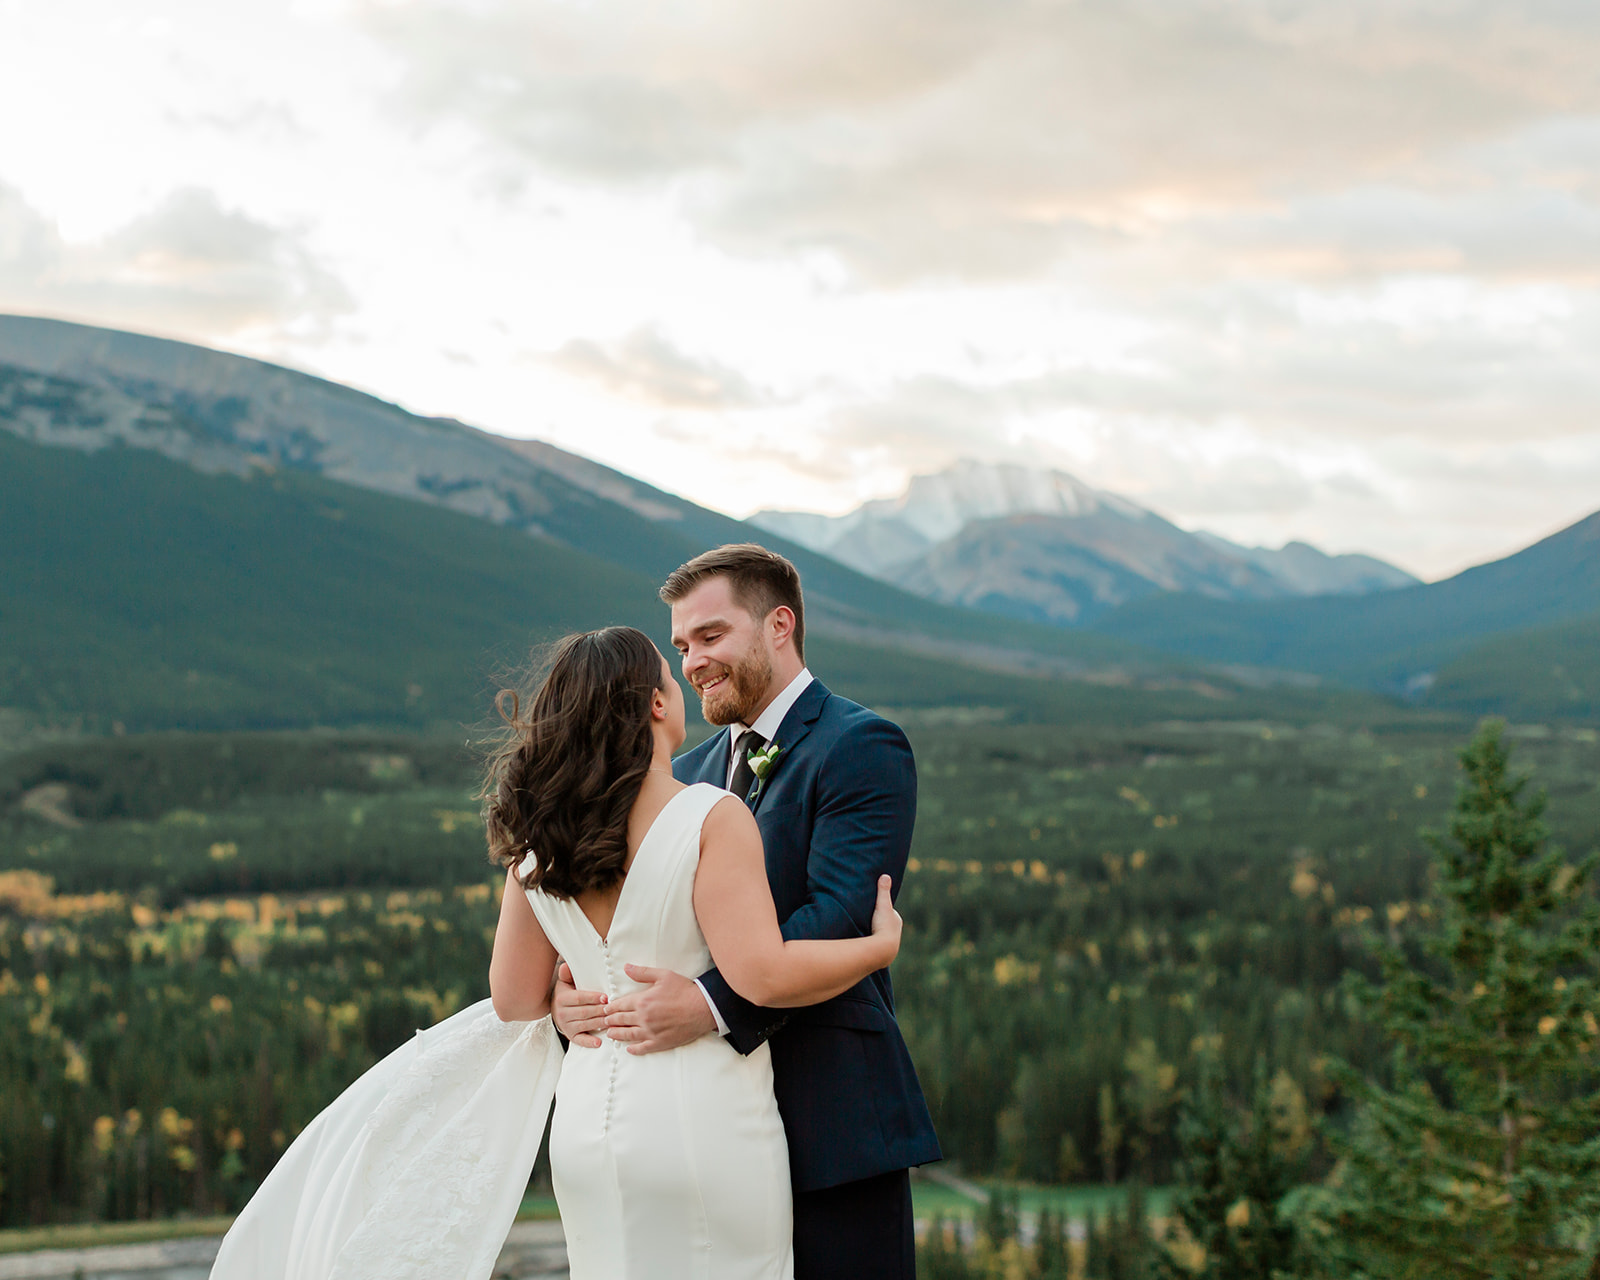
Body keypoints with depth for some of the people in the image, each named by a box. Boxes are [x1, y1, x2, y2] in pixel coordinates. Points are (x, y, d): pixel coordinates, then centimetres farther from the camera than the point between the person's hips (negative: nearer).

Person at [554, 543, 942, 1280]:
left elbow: (839, 912, -20)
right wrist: (572, 992, -10)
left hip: (830, 1130, -6)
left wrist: (713, 1005, -31)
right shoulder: (688, 775, 17)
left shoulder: (860, 747, -6)